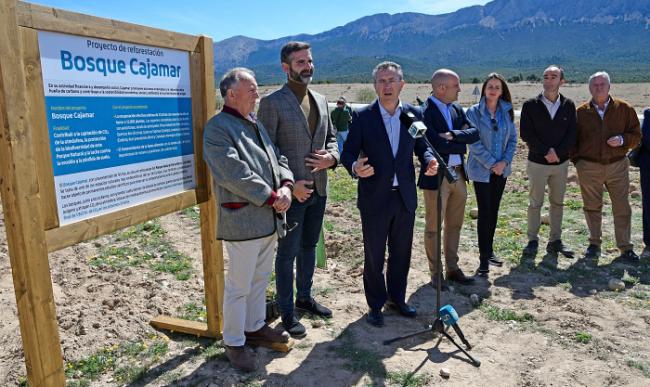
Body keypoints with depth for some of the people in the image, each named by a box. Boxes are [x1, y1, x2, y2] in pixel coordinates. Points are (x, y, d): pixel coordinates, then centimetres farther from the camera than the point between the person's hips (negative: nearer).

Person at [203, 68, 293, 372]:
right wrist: (271, 197, -17)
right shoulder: (217, 128, -13)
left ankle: (255, 326, 39)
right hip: (242, 220, -8)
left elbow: (278, 158, 14)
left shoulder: (256, 124, 14)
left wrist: (286, 186, -6)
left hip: (269, 218, 9)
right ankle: (233, 342, 21)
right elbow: (235, 174, -22)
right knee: (238, 286, 4)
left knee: (260, 278, 21)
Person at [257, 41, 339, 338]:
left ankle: (305, 297, 37)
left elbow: (331, 137, 17)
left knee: (309, 246, 19)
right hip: (291, 191, -6)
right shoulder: (272, 102, -10)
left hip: (318, 189, 7)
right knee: (288, 253, 5)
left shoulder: (320, 100, 10)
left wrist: (332, 157, -5)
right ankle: (286, 312, 20)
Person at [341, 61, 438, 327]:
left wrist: (430, 160, -12)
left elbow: (421, 146, 10)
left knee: (402, 253, 17)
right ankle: (376, 305, 29)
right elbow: (348, 153, -7)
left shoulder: (413, 114, 3)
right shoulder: (362, 117, -7)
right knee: (374, 255, 9)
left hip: (405, 197, 4)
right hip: (375, 198, -3)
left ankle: (397, 298, 38)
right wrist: (355, 167, -29)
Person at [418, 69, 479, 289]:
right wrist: (462, 145, -7)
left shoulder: (457, 109, 11)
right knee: (433, 228, 5)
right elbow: (436, 144, -23)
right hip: (436, 177, -7)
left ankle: (452, 268, 29)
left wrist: (453, 135, -17)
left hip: (458, 175, 7)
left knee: (454, 226, 15)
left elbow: (475, 132, 1)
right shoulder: (423, 112, -14)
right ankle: (435, 274, 18)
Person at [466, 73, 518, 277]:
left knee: (494, 211, 12)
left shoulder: (507, 112, 7)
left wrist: (505, 161, -8)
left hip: (501, 170, 4)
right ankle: (483, 260, -1)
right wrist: (491, 164, -14)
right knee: (485, 213, -6)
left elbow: (512, 139, 7)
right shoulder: (474, 112, -6)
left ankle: (489, 249, 27)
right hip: (482, 170, -4)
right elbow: (474, 143, -12)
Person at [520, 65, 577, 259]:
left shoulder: (569, 105, 2)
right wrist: (546, 152, -16)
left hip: (561, 162, 3)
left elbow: (572, 134, -2)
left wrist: (557, 153, -15)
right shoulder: (531, 105, -4)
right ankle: (533, 240, 14)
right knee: (535, 203, 3)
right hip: (537, 162, -3)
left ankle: (555, 241, 20)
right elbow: (525, 134, -10)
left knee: (557, 203, 10)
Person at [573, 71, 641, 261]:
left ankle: (626, 248, 12)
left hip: (617, 166, 0)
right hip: (589, 167, 0)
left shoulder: (624, 108, 4)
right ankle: (594, 244, 20)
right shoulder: (581, 112, 4)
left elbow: (636, 135, 8)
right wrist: (577, 160, 1)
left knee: (622, 208, 2)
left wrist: (622, 139, -13)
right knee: (592, 207, 7)